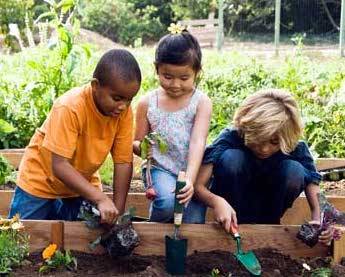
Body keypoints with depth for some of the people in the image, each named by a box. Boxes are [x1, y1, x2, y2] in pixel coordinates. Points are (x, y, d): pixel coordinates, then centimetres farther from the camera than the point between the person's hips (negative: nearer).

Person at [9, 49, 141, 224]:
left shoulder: (124, 111, -18)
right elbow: (59, 165, -35)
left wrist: (118, 212, -19)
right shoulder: (70, 108, -32)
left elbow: (123, 162, -14)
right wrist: (100, 199, -42)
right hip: (40, 182, -4)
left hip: (82, 184, 4)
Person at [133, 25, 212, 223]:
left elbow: (198, 143, -19)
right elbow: (137, 142, 8)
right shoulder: (147, 103, -1)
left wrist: (190, 180, -34)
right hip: (160, 168, 0)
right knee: (167, 203, -29)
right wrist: (141, 147, -19)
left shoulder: (201, 103, -7)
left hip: (191, 171, 0)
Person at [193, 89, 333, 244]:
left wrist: (318, 221, -35)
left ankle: (268, 224, -4)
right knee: (230, 158, -32)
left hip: (268, 204, 2)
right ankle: (237, 225, -17)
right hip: (232, 205, -2)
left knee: (295, 171, -27)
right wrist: (216, 202, -52)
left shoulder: (295, 149, -22)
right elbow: (197, 185, -31)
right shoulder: (230, 138, -27)